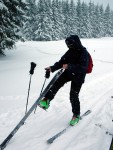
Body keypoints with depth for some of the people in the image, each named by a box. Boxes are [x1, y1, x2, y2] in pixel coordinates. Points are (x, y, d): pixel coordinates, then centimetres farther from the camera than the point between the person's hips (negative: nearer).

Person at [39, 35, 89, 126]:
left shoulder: (84, 53, -18)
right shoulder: (70, 52, 1)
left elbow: (83, 67, -30)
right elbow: (62, 62, 3)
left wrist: (69, 66, -42)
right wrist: (53, 68, -13)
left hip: (78, 77, -5)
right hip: (68, 73, 5)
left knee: (73, 96, -1)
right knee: (57, 83, -21)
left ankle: (76, 115, 19)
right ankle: (47, 100, -20)